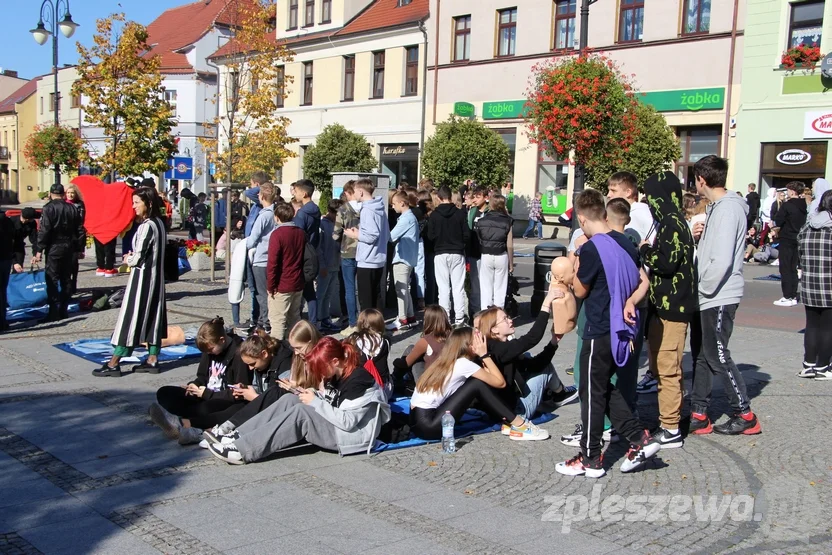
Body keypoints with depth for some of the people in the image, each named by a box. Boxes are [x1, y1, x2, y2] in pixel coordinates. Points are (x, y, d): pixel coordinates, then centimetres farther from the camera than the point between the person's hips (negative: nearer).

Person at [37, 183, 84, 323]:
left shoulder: (48, 208, -9)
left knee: (52, 280, -4)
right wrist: (80, 248, 15)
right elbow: (80, 229, 9)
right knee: (66, 279, 11)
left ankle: (54, 312, -9)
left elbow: (44, 230, -15)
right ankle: (63, 311, 15)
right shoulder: (72, 208, 7)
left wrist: (39, 250, -12)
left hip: (54, 247, -6)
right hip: (69, 247, 6)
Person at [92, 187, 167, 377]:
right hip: (155, 277, 9)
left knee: (130, 316, -4)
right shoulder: (158, 223, 8)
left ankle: (114, 364, 1)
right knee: (152, 316, 12)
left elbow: (138, 257, -19)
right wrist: (133, 257, 5)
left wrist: (128, 259, 1)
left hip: (142, 277, -9)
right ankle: (152, 360, 17)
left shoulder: (146, 226, -19)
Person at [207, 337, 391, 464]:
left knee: (300, 413, -25)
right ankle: (238, 436, -13)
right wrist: (315, 395, -5)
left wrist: (315, 402, -20)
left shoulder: (358, 380, -20)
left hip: (354, 435, -10)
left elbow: (347, 421, -25)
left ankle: (243, 451, -28)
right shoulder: (337, 374, 7)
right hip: (338, 424, 10)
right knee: (290, 400, -4)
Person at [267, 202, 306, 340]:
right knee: (294, 318, 15)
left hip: (282, 287, -6)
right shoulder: (301, 233, 6)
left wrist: (270, 286, -11)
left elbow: (272, 263, -17)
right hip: (298, 285, 6)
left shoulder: (277, 234, -14)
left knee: (278, 320, -2)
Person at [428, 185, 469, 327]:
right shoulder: (460, 213, -6)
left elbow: (431, 236, -4)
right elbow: (467, 234, -4)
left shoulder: (434, 215, -6)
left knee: (443, 287, 4)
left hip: (440, 254, 0)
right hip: (457, 253, 0)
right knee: (458, 287, 4)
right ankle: (459, 318, 4)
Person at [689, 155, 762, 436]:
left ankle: (745, 415, 11)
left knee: (718, 356, -1)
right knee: (703, 355, 11)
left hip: (719, 297, -10)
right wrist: (698, 238, -2)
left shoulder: (727, 208, -17)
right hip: (711, 296, 10)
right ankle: (698, 414, 18)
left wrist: (704, 288, -15)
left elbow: (722, 259, -24)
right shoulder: (717, 207, 14)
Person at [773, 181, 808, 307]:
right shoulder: (804, 206, 7)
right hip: (798, 239, 7)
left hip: (786, 240, -7)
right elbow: (804, 222, 14)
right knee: (793, 269, 14)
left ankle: (787, 297, -5)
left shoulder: (787, 205, -16)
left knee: (785, 269, -3)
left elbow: (777, 221, -16)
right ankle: (793, 296, 16)